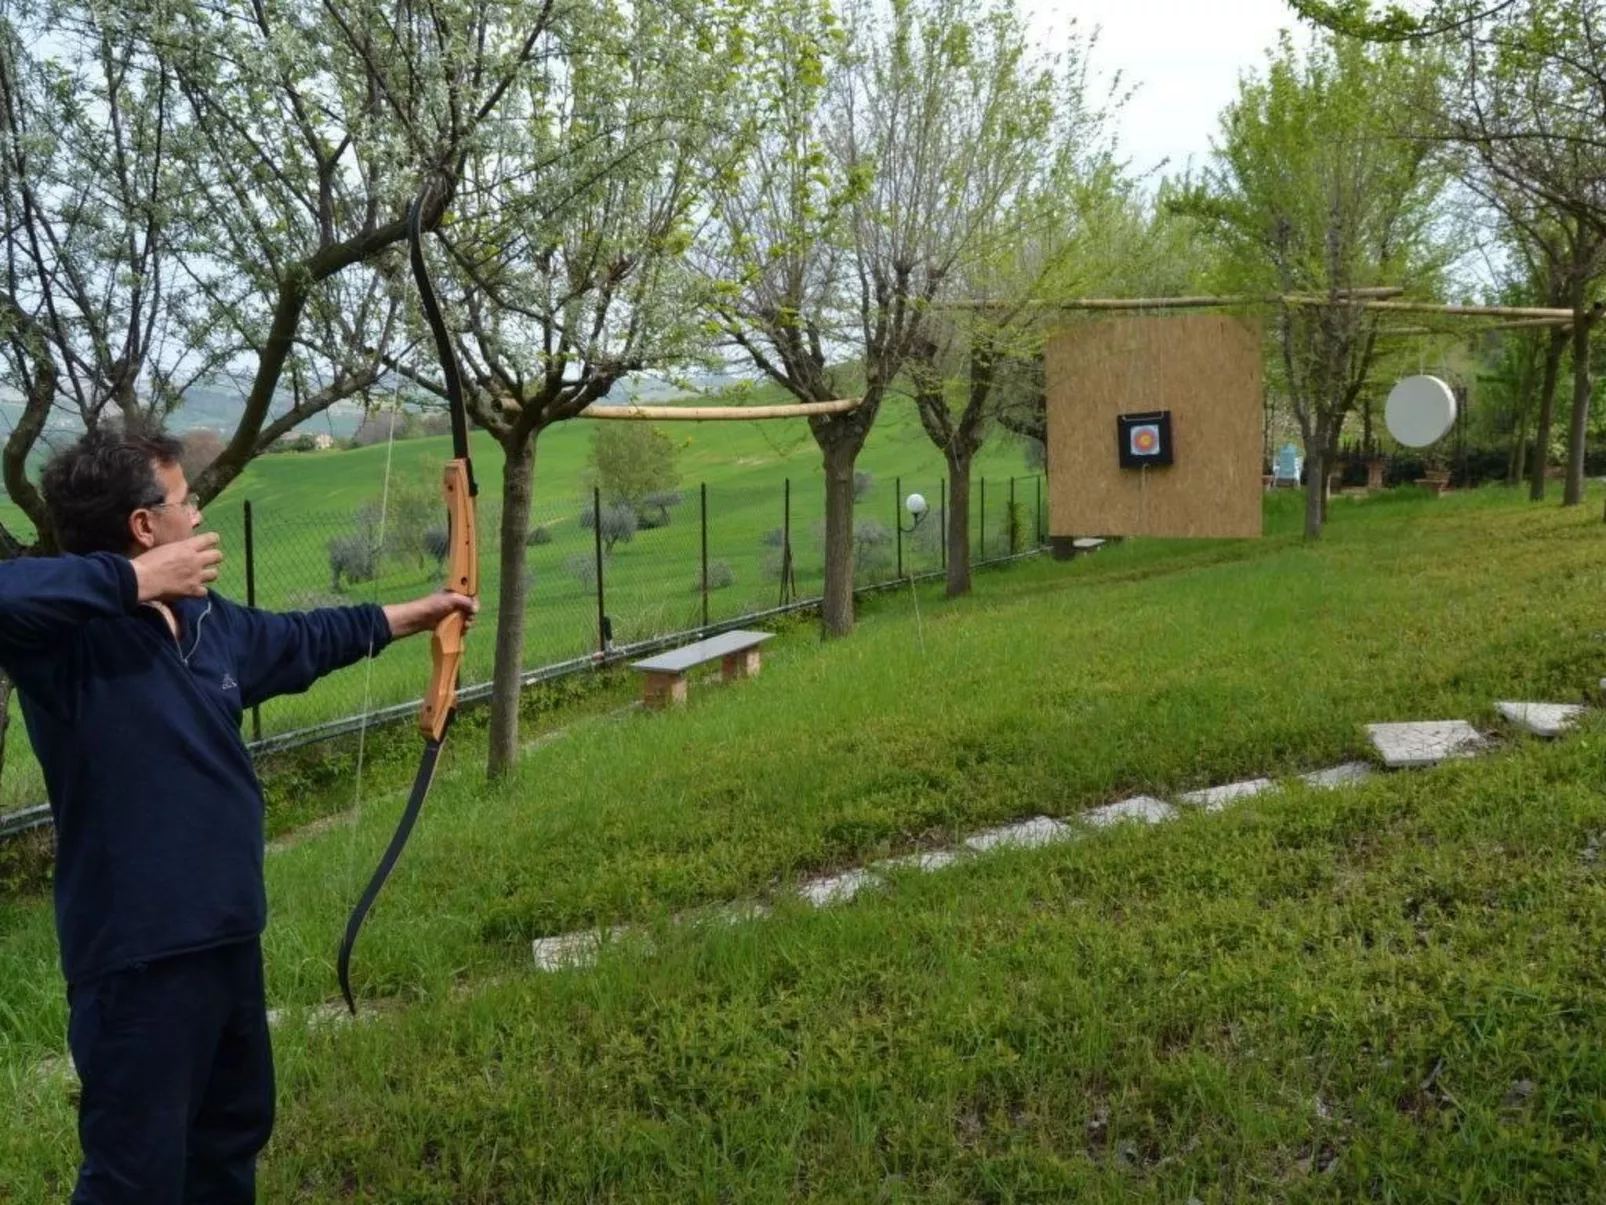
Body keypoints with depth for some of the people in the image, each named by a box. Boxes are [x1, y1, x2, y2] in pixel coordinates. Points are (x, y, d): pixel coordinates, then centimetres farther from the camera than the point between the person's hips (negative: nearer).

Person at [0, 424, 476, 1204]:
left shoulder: (208, 621, 5)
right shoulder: (71, 636, -21)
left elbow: (298, 641, 24)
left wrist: (411, 616, 34)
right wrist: (136, 579, -32)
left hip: (227, 934, 9)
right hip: (139, 954, -9)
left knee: (234, 1129, 26)